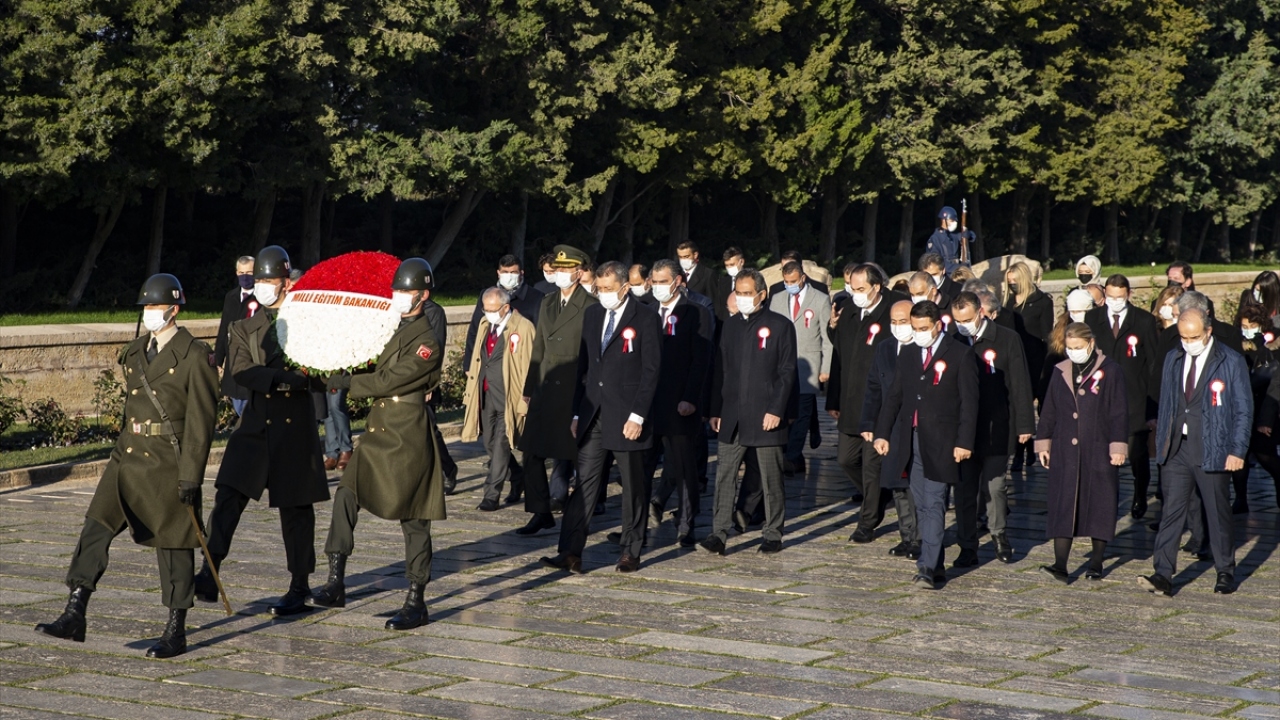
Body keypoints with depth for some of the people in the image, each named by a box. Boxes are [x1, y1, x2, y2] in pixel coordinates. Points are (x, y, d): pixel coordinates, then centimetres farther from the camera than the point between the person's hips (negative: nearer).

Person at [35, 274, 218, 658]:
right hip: (129, 456, 6)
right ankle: (74, 615, -6)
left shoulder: (194, 356, -8)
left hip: (170, 462, -6)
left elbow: (201, 421, -11)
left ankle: (176, 632, 11)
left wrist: (190, 475, -16)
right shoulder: (135, 353, 12)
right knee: (95, 528, -6)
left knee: (173, 546, 2)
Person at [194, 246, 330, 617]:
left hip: (296, 426, -2)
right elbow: (241, 372, -5)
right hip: (256, 424, 2)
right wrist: (283, 378, -19)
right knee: (228, 496, -11)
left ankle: (299, 587, 15)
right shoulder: (244, 328, 10)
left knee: (296, 508, 5)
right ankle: (208, 578, -13)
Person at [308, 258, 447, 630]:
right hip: (379, 430, 7)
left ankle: (416, 602, 7)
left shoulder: (428, 341, -12)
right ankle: (336, 583, -4)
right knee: (346, 496, -7)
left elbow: (390, 380, -16)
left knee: (413, 519, 0)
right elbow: (375, 371, 21)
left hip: (409, 435, -7)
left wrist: (348, 383, -9)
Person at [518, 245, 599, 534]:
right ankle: (541, 513, 11)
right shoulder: (547, 304, 14)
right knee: (533, 453, 2)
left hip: (576, 392, -6)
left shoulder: (591, 307, -8)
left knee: (573, 454, 3)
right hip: (546, 391, 6)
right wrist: (529, 389, 16)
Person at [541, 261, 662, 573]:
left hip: (627, 417, -5)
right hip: (593, 415, 5)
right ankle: (571, 553, -4)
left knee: (634, 487, 6)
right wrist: (576, 412, 10)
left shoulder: (645, 318, -6)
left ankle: (631, 552, 16)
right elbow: (583, 366, 14)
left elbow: (651, 370, -9)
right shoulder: (592, 314, 12)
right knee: (585, 484, -1)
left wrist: (638, 416, -15)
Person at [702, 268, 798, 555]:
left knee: (771, 479, 4)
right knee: (725, 477, -2)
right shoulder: (731, 326, 13)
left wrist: (776, 410, -13)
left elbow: (787, 373, -5)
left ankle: (773, 535, 13)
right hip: (732, 418, 4)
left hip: (766, 416, -4)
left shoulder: (780, 326, -2)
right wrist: (715, 410, 7)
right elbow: (720, 371, 13)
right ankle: (719, 534, -2)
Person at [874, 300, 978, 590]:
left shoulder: (960, 354, -2)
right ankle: (935, 565, 15)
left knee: (933, 504, -11)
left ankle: (928, 568, -14)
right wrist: (882, 433, 6)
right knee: (922, 505, 8)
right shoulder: (908, 356, 16)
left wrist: (964, 442, -12)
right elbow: (894, 397, 16)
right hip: (911, 441, 6)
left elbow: (969, 401, -6)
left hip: (941, 443, -6)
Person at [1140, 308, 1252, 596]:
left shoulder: (1231, 362, -4)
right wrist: (1161, 443, 10)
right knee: (1171, 511, -4)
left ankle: (1225, 573, 20)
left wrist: (1237, 451, -10)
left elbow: (1243, 410, -3)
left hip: (1213, 452, -4)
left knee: (1218, 514, 6)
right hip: (1177, 450, 4)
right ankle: (1163, 575, -7)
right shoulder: (1173, 360, 11)